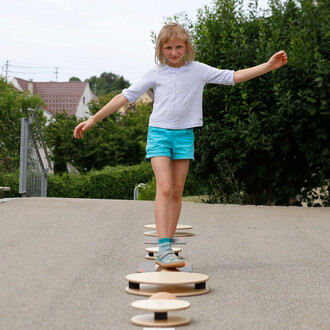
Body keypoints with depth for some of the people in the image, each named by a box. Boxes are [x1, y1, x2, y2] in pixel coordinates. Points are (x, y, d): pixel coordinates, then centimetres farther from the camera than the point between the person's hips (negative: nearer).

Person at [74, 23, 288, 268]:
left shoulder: (198, 70, 6)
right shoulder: (155, 74, 2)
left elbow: (233, 77, 5)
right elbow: (126, 96, 2)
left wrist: (269, 66, -1)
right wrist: (93, 119, 0)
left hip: (184, 135, 3)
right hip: (159, 132, -2)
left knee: (177, 192, 4)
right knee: (164, 188, -16)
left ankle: (169, 246, 13)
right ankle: (163, 249, -22)